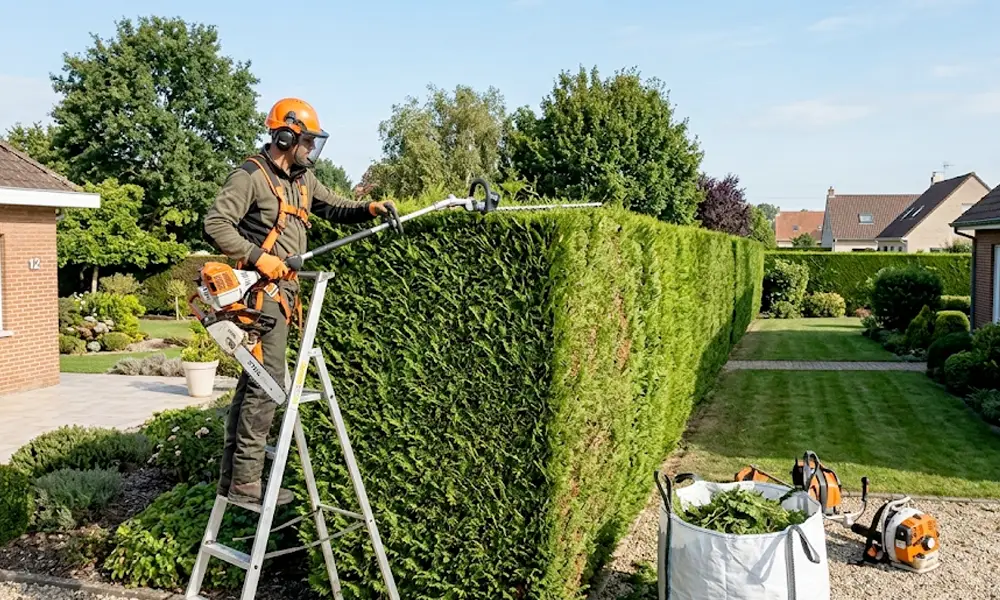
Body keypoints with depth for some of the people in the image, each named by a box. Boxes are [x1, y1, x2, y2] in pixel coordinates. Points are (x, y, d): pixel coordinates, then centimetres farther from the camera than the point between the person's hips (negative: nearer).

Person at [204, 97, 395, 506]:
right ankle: (245, 482, -6)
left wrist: (368, 210, 8)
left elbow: (334, 208, 25)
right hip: (261, 290, -9)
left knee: (255, 380, 11)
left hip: (282, 291, 9)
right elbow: (215, 225, -16)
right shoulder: (250, 176, -10)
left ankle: (232, 478, 19)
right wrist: (257, 257, -22)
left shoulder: (303, 179, 15)